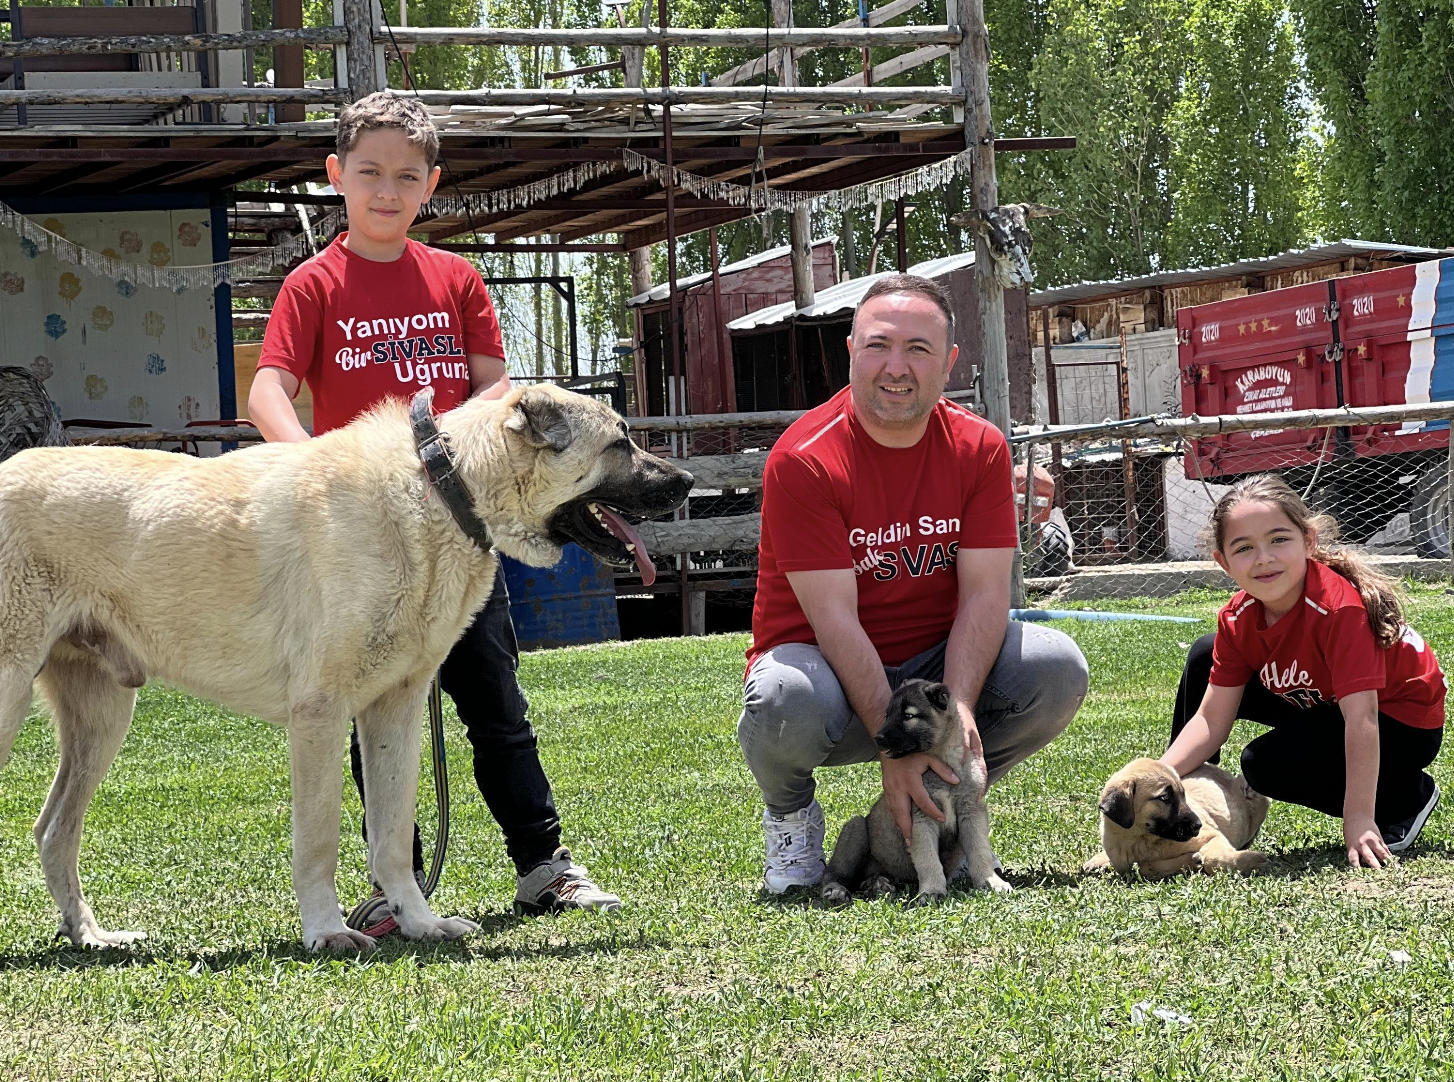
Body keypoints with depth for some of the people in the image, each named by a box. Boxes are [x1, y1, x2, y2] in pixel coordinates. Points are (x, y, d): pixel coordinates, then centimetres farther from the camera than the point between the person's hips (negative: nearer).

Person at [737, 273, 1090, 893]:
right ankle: (790, 815, 0)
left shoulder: (980, 448, -4)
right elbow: (836, 618, -22)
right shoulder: (803, 460, -18)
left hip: (939, 661, 4)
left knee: (1058, 671, -21)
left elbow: (984, 593, -11)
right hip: (830, 667, -4)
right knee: (785, 707, -38)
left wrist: (957, 707, -28)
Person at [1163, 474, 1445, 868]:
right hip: (1318, 701, 8)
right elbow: (1212, 719, -11)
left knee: (1266, 763, -25)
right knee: (1204, 657, -1)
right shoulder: (1238, 619, -14)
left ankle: (1406, 798, -7)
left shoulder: (1339, 608, -35)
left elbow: (1361, 720, -36)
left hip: (1402, 723, -8)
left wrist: (1358, 819, -38)